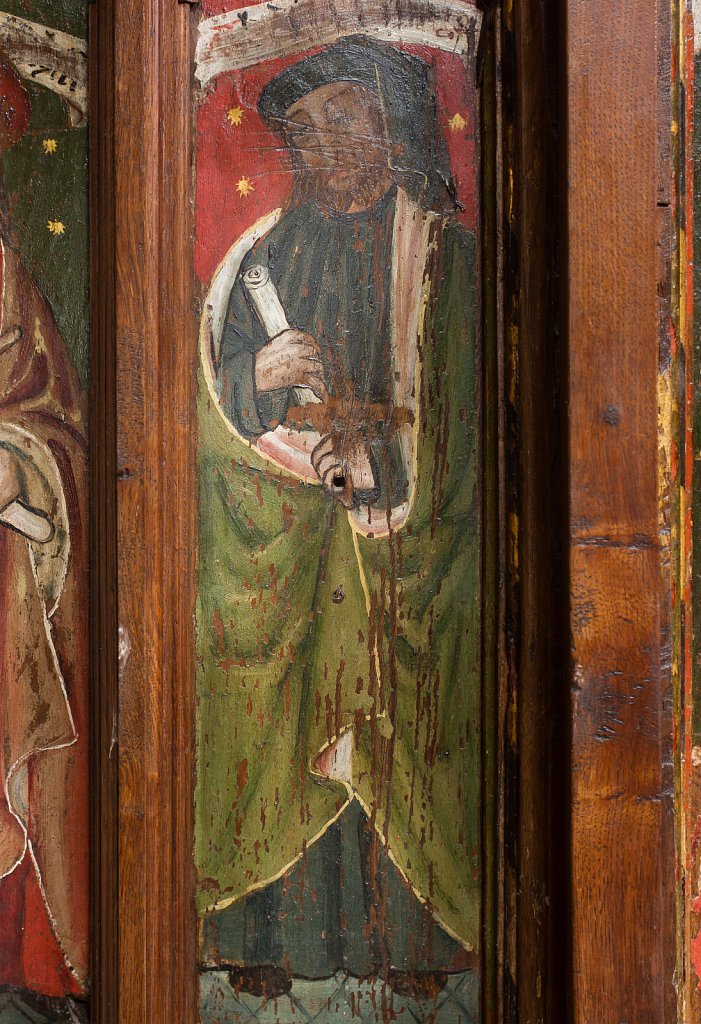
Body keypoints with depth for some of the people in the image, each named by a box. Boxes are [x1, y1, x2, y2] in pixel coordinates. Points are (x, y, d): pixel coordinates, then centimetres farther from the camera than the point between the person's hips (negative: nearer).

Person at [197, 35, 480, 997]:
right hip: (276, 537, 2)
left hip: (405, 535, -1)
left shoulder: (446, 256, 5)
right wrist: (260, 377, -14)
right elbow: (214, 388, 7)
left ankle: (409, 938, 11)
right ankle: (269, 938, 10)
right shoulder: (265, 251, 11)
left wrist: (364, 423, -14)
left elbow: (467, 407, -2)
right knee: (275, 725, -1)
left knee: (398, 736, -2)